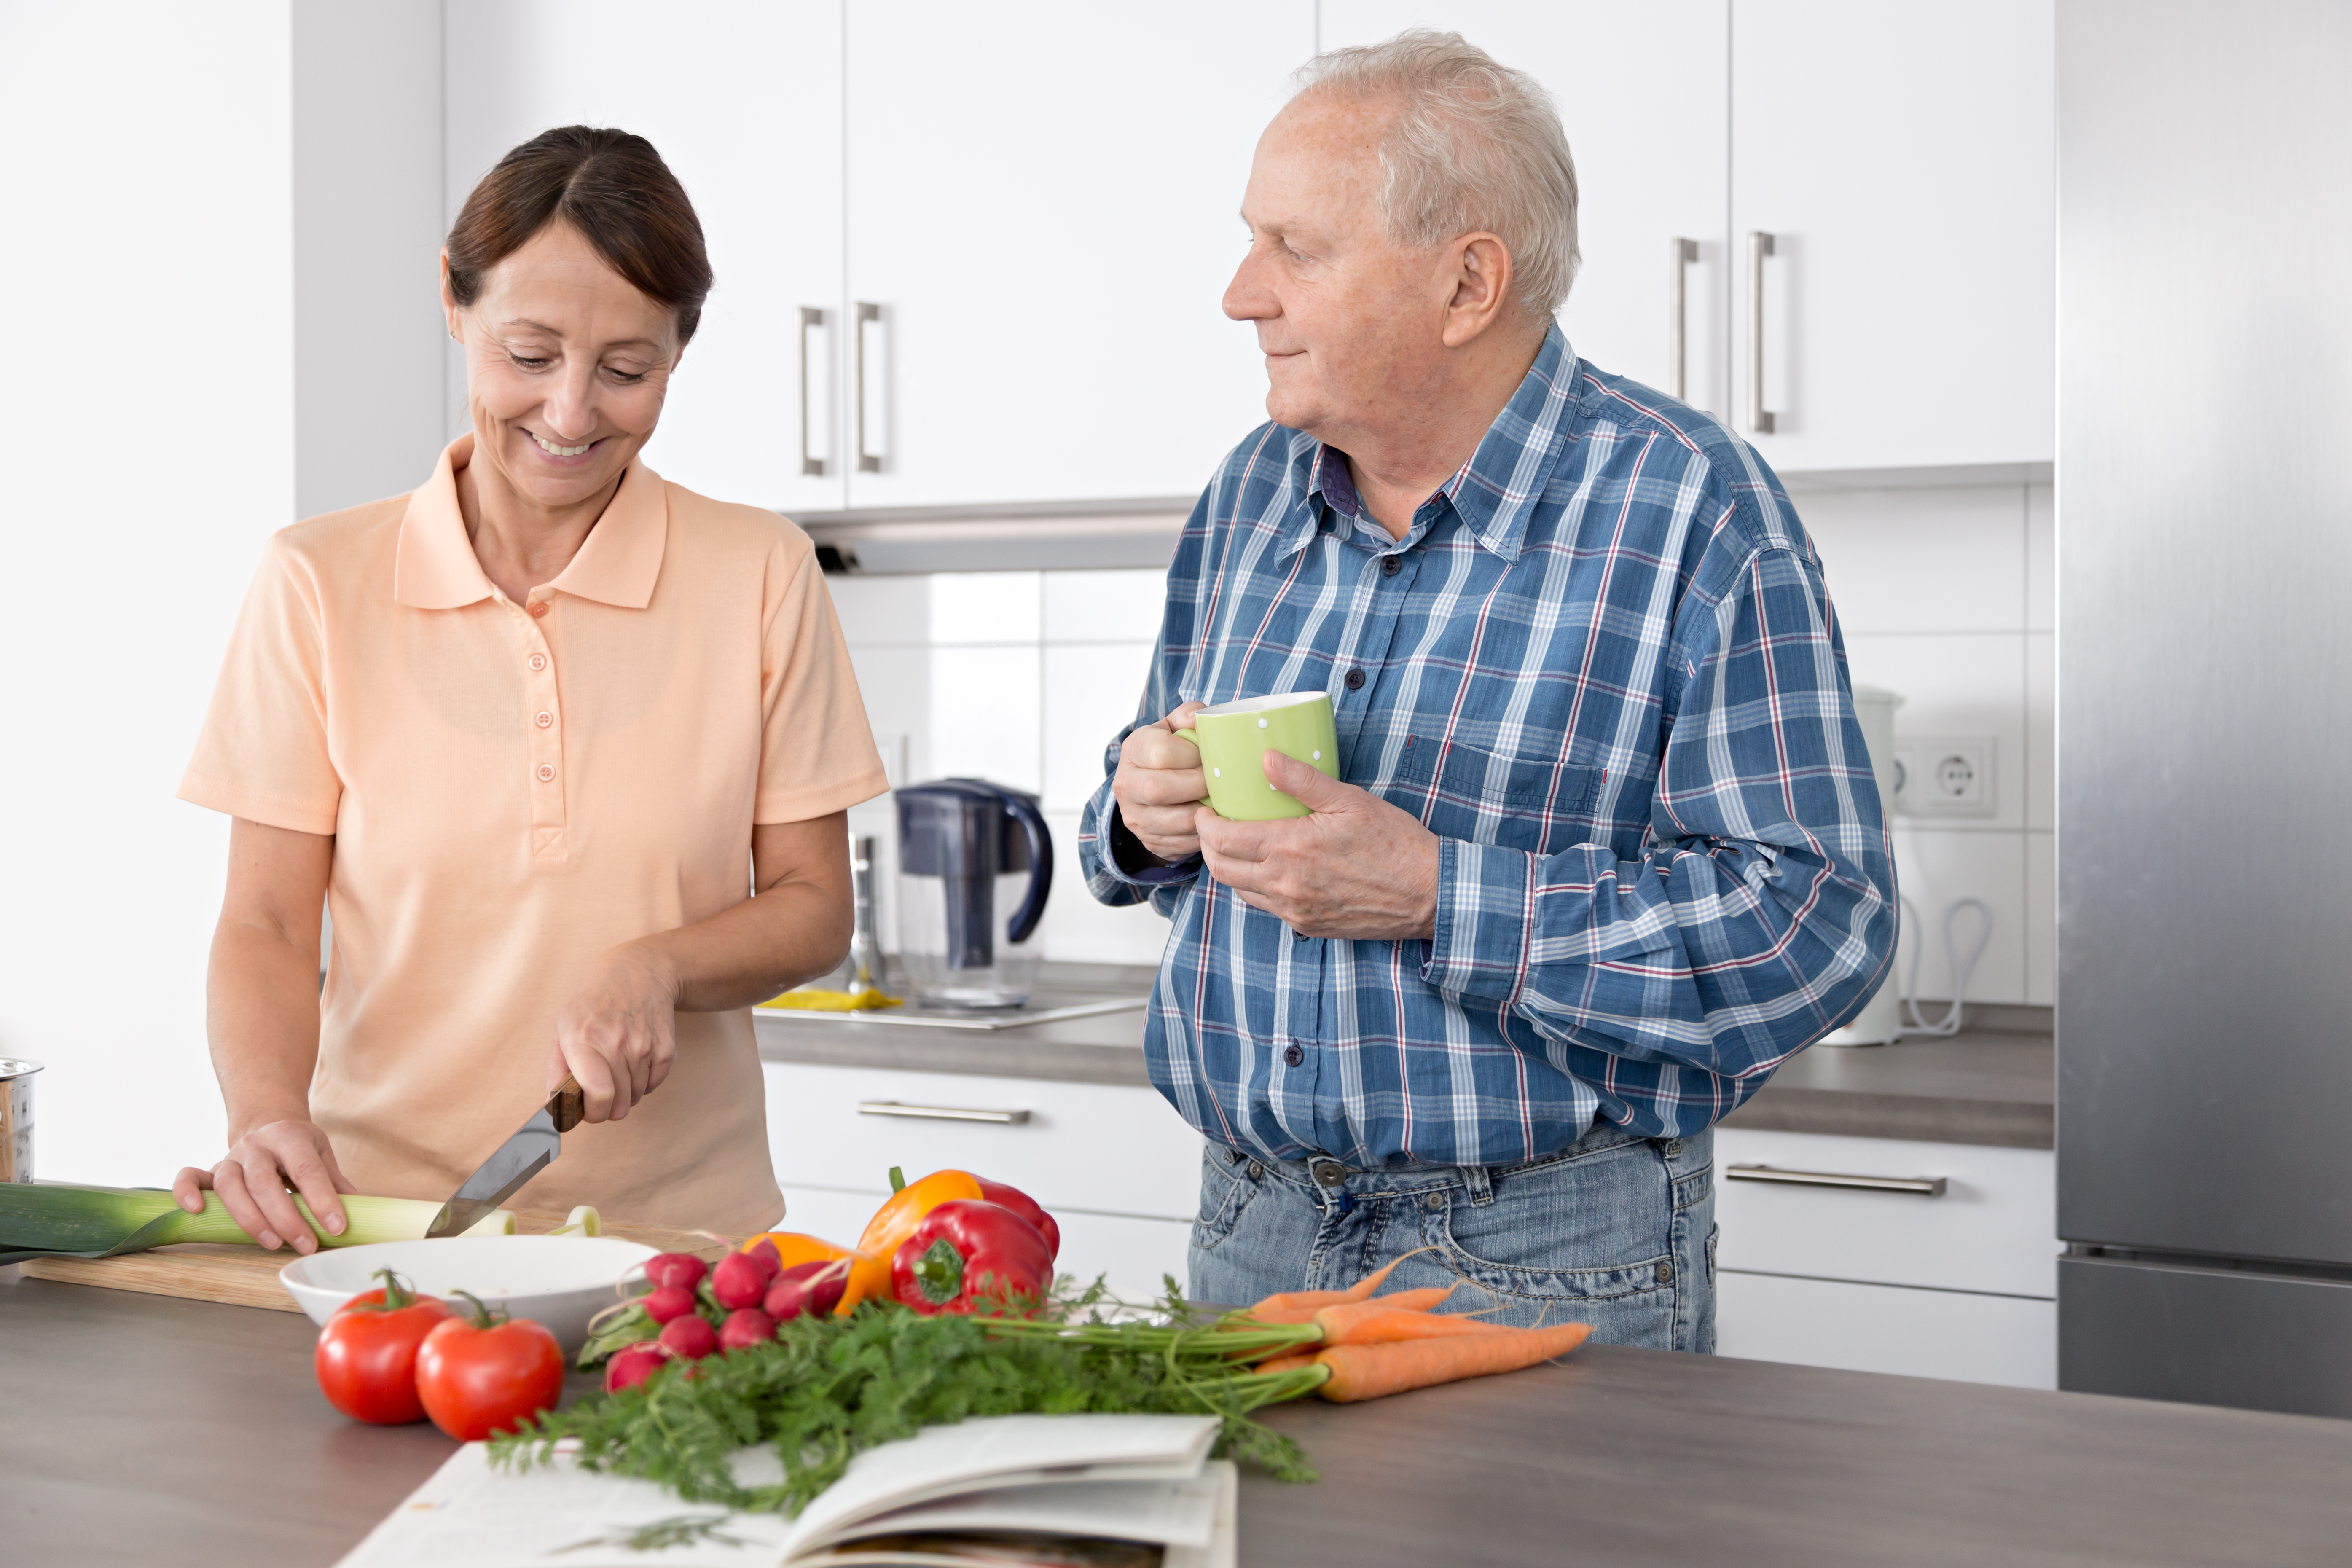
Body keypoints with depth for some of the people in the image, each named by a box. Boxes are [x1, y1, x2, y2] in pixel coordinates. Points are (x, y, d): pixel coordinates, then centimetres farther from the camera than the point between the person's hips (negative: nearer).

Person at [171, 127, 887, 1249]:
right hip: (384, 1222, 0)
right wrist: (266, 1116, -16)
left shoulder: (759, 576, 5)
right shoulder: (318, 581, 4)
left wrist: (656, 967, -11)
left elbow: (812, 907, 8)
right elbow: (269, 923, 3)